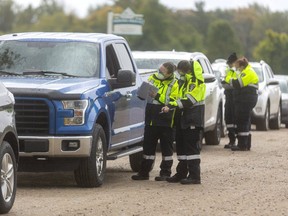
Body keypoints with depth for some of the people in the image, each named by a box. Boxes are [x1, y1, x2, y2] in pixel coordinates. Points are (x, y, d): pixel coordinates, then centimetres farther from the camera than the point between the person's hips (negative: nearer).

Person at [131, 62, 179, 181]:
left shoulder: (174, 84, -6)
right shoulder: (153, 78, 9)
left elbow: (172, 102, -14)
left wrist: (157, 96, -22)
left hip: (165, 121, -5)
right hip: (151, 119, 5)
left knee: (166, 147, 3)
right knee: (148, 146, 9)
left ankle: (165, 173, 10)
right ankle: (144, 172, 14)